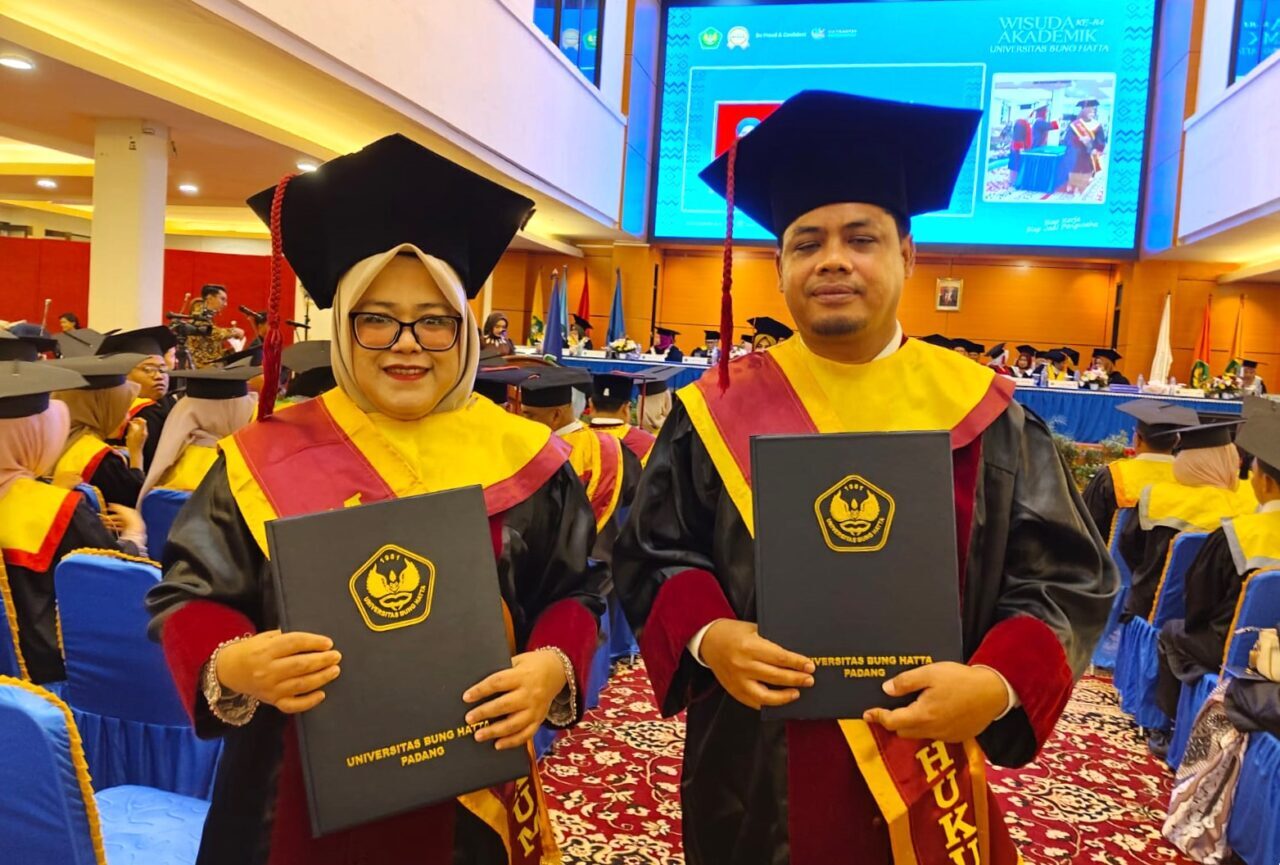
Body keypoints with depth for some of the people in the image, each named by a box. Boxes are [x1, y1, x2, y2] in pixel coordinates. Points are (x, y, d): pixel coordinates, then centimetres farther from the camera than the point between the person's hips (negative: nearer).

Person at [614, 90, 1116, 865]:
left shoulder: (982, 412, -4)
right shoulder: (720, 410, -4)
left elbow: (1067, 576, -2)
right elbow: (652, 555, 1)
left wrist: (998, 684, -19)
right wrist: (707, 637, -18)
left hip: (929, 777, 0)